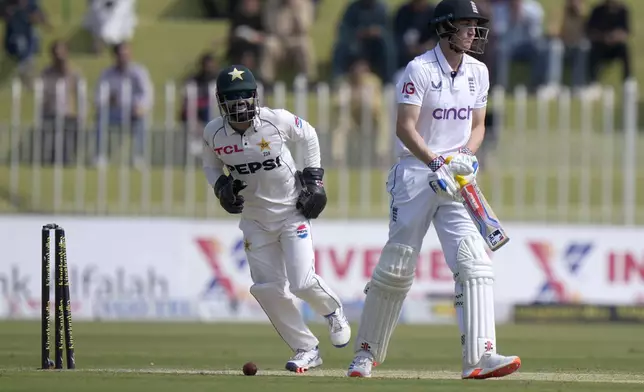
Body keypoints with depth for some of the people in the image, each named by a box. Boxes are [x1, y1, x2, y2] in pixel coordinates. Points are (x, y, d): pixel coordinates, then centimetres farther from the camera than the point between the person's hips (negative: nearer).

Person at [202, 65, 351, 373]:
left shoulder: (278, 120, -19)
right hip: (255, 218, 3)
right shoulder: (214, 133, -12)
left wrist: (315, 179, -3)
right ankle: (306, 350, 12)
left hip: (292, 211, -3)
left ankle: (333, 311, 23)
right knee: (267, 289, -3)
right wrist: (221, 186, -12)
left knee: (303, 283, -13)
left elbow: (309, 136, 1)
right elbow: (211, 165, 8)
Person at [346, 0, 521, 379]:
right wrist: (436, 164, -27)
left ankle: (479, 357, -20)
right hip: (416, 173, -5)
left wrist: (467, 156, -5)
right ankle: (367, 353, 17)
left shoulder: (478, 72, 9)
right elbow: (405, 127, -16)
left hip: (455, 177, 5)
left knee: (474, 261, -12)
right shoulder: (420, 70, -10)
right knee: (397, 264, -1)